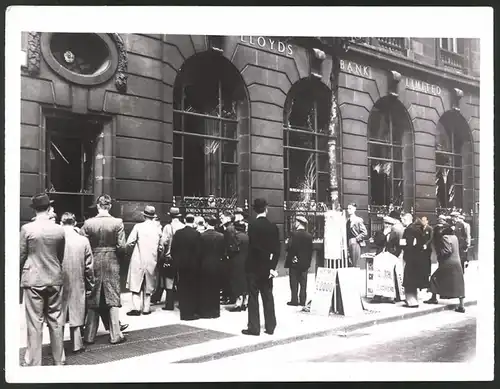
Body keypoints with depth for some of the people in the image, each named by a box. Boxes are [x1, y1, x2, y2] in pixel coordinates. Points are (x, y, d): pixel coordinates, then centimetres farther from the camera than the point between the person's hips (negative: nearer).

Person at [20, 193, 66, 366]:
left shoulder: (27, 229, -11)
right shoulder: (59, 229, -4)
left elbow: (21, 255, -2)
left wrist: (23, 273, 17)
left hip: (33, 280, -2)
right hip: (55, 279, 2)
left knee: (35, 322, 4)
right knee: (55, 320, 11)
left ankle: (34, 362, 12)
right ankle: (58, 360, 20)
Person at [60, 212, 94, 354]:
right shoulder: (83, 240, -6)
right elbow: (89, 266, -2)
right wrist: (90, 285, 9)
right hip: (78, 284, 1)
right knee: (76, 315, 12)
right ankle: (77, 345, 16)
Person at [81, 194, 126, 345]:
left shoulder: (88, 223, -7)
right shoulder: (117, 222, -9)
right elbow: (121, 246, -9)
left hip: (94, 262, 1)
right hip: (112, 262, -1)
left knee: (93, 300, 11)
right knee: (113, 298, 7)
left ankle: (89, 336, 16)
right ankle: (115, 335, 10)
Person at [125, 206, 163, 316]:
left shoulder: (138, 227, -7)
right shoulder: (157, 229, 0)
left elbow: (129, 243, -8)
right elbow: (161, 247, 3)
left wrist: (129, 249, 12)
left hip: (138, 260, -2)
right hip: (152, 261, 3)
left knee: (136, 284, 3)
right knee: (148, 285, 12)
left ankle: (136, 308, -4)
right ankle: (146, 308, 12)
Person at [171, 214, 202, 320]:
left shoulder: (178, 233, -1)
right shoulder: (196, 234, -11)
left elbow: (173, 249, 0)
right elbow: (199, 251, -11)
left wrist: (176, 261, 12)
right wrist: (198, 263, 1)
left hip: (181, 264, 4)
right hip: (193, 265, -4)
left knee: (182, 289, 12)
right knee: (192, 289, 5)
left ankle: (183, 312, 17)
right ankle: (191, 312, 8)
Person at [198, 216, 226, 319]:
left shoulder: (202, 236, -12)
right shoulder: (221, 236, -6)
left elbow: (199, 251, -6)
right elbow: (223, 251, -2)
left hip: (204, 265, -2)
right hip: (217, 265, 2)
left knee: (204, 289, 8)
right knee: (215, 289, 10)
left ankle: (204, 312, 11)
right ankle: (215, 312, 15)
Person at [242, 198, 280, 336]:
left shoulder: (252, 225, -12)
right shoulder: (273, 226, 1)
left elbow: (253, 246, -17)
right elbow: (277, 249, -2)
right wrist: (272, 266, -3)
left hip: (254, 266, -4)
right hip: (267, 267, 4)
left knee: (253, 297, 2)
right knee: (268, 296, 11)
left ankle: (254, 327, 4)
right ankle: (270, 327, 15)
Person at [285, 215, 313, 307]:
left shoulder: (294, 234, -12)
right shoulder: (309, 236, 4)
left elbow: (289, 247, -15)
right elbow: (310, 250, 5)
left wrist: (291, 257, 4)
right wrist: (308, 261, 12)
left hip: (294, 262, -4)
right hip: (305, 262, 5)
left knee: (294, 282, 2)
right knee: (303, 282, 8)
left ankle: (294, 300, 3)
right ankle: (302, 300, 10)